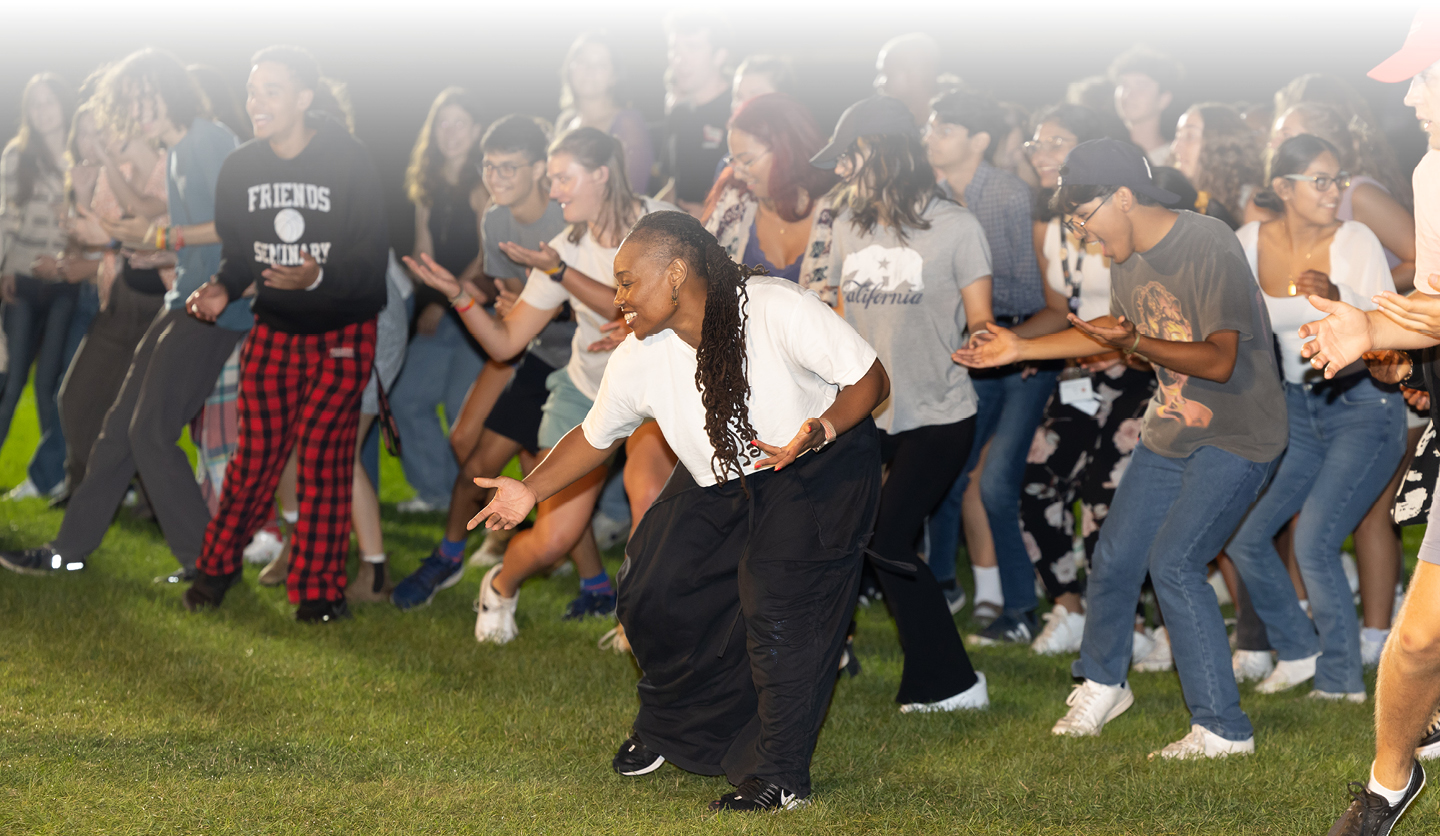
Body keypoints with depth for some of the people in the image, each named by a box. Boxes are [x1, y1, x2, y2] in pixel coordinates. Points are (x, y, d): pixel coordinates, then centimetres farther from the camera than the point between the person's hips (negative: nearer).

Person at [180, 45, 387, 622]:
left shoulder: (350, 164, -15)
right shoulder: (241, 170, -3)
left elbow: (372, 261, -17)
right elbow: (239, 253, 7)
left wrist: (318, 275, -35)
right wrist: (222, 289, -14)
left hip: (343, 330, -3)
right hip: (274, 329, 3)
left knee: (323, 454, -5)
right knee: (258, 450, 3)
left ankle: (320, 589, 5)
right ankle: (219, 566, 20)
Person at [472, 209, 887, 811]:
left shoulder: (778, 310, -29)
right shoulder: (637, 360, -12)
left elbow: (870, 379, -22)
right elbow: (596, 437, 5)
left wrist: (816, 433, -39)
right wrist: (530, 491, -7)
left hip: (818, 470, -6)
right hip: (717, 484, 6)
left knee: (778, 608, -19)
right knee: (654, 591, -2)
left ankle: (779, 776, -6)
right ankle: (669, 728, 26)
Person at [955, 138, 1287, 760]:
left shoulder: (1209, 248, -23)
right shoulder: (1127, 258, 4)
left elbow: (1219, 361, -27)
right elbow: (1119, 328, 24)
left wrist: (1135, 345, -37)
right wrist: (1021, 349, 22)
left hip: (1236, 436, -8)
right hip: (1170, 431, 8)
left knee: (1173, 561, -19)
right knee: (1115, 558, 12)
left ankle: (1222, 728, -11)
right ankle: (1101, 684, 39)